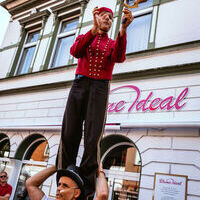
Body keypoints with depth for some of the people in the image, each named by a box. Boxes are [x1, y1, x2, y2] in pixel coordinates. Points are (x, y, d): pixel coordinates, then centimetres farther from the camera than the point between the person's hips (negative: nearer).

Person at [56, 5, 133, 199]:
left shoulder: (113, 43, 20)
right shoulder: (83, 37, 21)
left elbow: (118, 58, -6)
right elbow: (75, 52, -4)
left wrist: (123, 28, -19)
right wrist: (94, 29, -15)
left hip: (100, 88, -1)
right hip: (79, 84, 1)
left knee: (93, 136, -11)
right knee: (69, 133, -6)